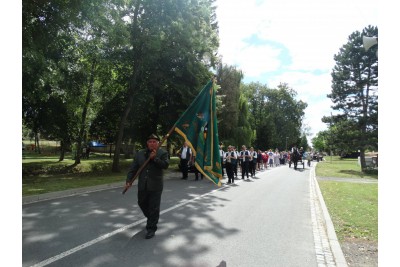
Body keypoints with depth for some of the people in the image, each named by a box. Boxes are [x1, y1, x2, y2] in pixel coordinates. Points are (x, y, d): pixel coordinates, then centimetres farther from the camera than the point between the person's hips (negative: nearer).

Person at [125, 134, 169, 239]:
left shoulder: (163, 153, -4)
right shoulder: (140, 153, 6)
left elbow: (166, 165, -17)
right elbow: (133, 168, 4)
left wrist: (155, 158, -23)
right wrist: (129, 180, -4)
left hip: (155, 186, -4)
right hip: (142, 185, 5)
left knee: (154, 207, 0)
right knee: (142, 203, 18)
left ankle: (152, 228, 15)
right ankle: (151, 219, 45)